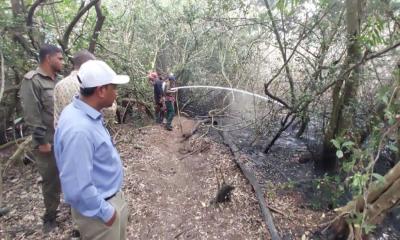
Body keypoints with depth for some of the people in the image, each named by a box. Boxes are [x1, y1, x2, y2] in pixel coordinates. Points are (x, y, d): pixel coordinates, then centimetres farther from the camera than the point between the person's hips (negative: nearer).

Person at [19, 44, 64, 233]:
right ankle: (50, 218, 28)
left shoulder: (56, 81, 11)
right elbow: (31, 115, -16)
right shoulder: (32, 81, -12)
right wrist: (41, 141, -17)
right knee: (52, 182, 8)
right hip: (49, 143, -6)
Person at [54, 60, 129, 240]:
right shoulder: (78, 129, -34)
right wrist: (105, 212, -18)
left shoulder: (87, 115, -2)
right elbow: (78, 188, -32)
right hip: (99, 208, -9)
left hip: (112, 196, 9)